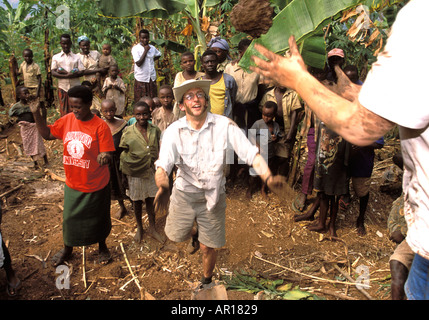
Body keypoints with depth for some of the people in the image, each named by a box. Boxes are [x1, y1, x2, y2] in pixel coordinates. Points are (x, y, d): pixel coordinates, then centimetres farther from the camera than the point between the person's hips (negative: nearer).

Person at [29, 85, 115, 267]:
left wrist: (103, 158, -42)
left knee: (98, 217, 16)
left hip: (96, 184, -4)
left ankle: (102, 247, 43)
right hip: (72, 183, 4)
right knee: (70, 216, 20)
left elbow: (107, 156, -19)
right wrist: (36, 115, -5)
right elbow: (47, 134, 7)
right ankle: (67, 249, 45)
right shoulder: (67, 120, -4)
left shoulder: (100, 126, -19)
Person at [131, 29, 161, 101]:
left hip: (152, 78, 4)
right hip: (141, 79, -4)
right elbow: (138, 63, -17)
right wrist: (145, 51, -14)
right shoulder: (135, 49, -8)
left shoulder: (152, 48, 7)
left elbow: (158, 55, 28)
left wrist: (152, 60, 11)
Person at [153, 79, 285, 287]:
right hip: (184, 192, 1)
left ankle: (206, 281, 42)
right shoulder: (173, 131, -12)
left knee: (208, 247, 10)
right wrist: (163, 187, -45)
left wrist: (268, 178, -37)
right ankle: (194, 232, 46)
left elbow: (250, 153, -20)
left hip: (213, 194, -1)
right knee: (175, 236, 8)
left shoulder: (224, 125, -14)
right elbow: (163, 165, -23)